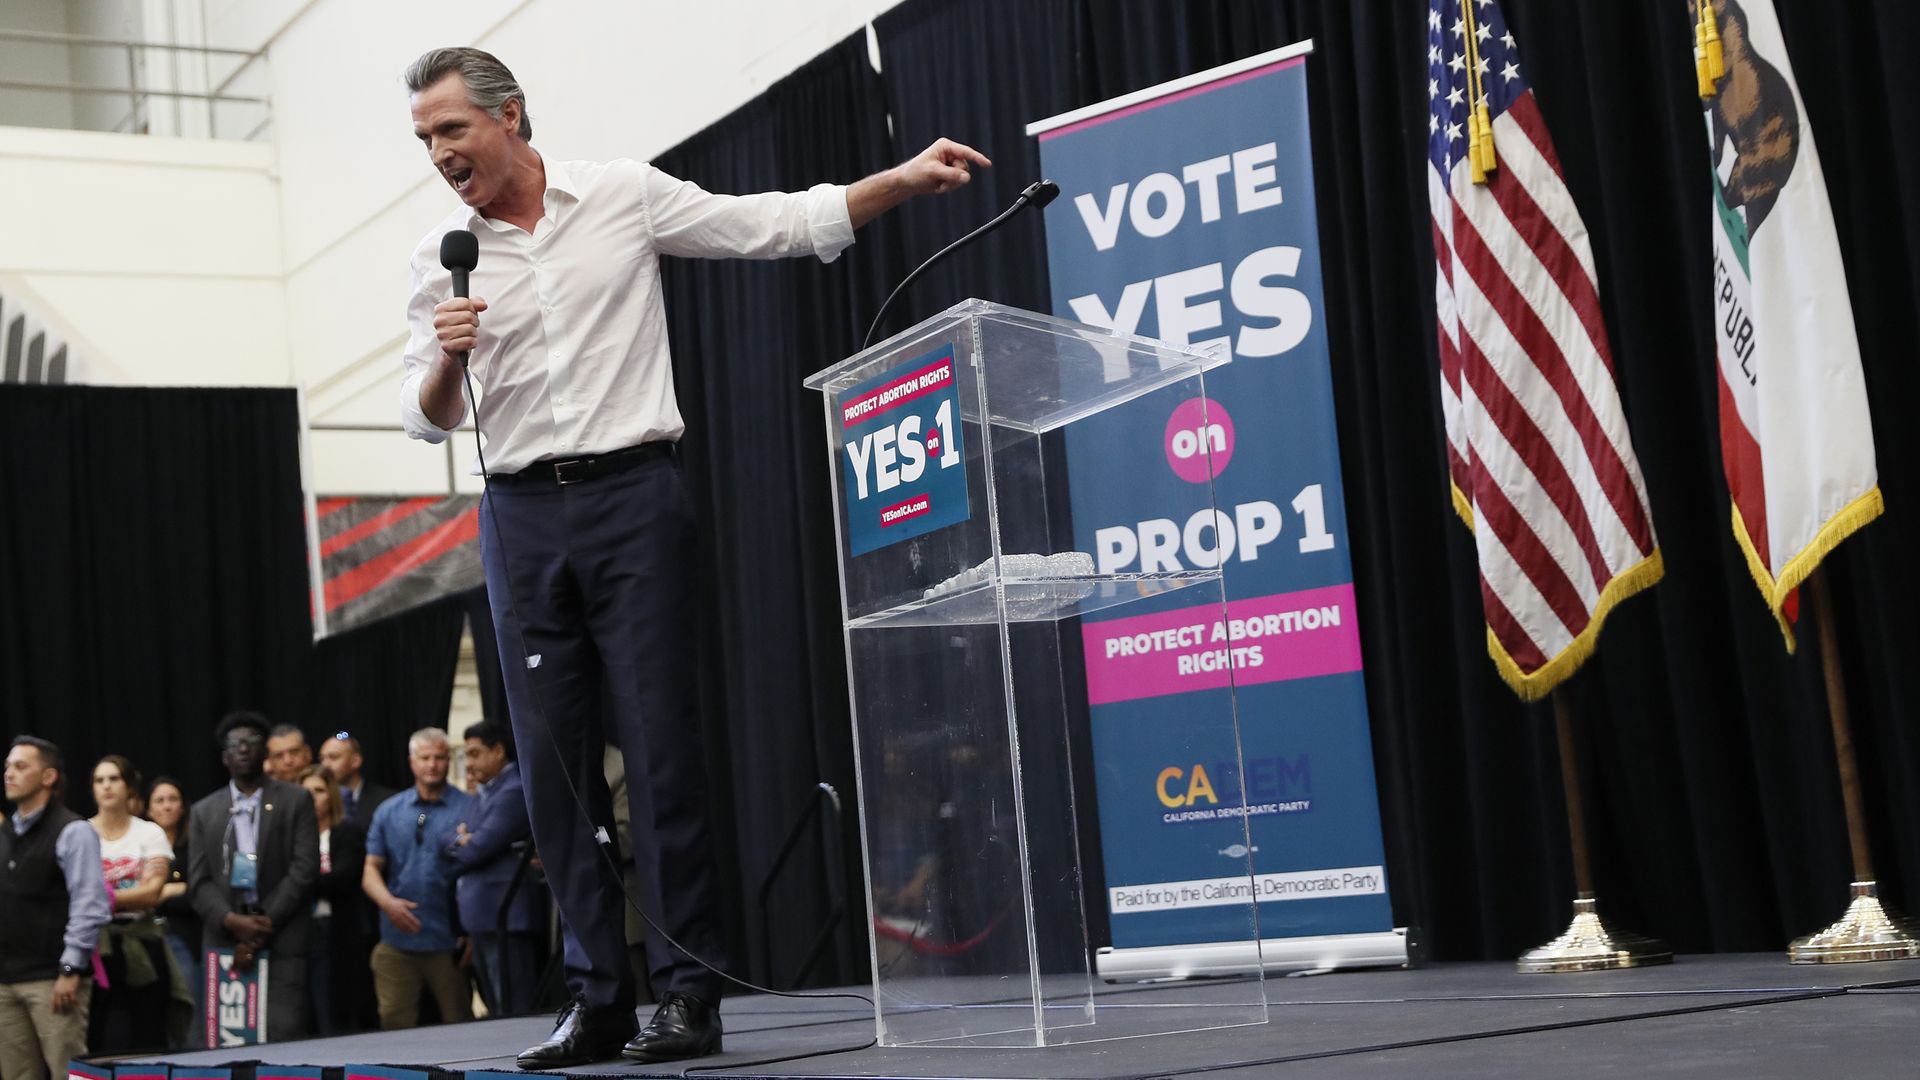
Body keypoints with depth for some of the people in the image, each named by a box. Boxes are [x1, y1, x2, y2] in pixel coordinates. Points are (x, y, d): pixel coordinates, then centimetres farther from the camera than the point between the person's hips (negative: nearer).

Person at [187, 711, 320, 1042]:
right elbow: (199, 880, 9)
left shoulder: (295, 801, 7)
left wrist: (263, 928, -8)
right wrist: (233, 922, -9)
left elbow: (304, 869, -1)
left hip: (281, 941, -2)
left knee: (284, 1036, -11)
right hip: (225, 939, 2)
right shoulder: (204, 812, 15)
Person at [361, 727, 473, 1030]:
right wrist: (387, 902, -10)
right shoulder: (389, 811, 11)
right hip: (398, 942, 3)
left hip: (449, 941, -3)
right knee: (394, 1026, 4)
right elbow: (371, 869, 9)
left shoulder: (469, 808, 1)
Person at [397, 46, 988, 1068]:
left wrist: (904, 178, -7)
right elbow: (424, 418, 9)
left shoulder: (623, 195, 2)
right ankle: (597, 999, 10)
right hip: (520, 515, 3)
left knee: (660, 745, -6)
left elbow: (775, 224, 3)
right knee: (552, 762, 2)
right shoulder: (441, 259, 9)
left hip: (630, 494, -3)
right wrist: (445, 359, -13)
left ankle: (689, 993, -1)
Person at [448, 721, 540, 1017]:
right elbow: (459, 844, 15)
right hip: (482, 917, 10)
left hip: (506, 915, -10)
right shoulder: (483, 796, 20)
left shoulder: (514, 792, -11)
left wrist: (460, 846, 5)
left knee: (514, 1011, -10)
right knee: (497, 1011, 11)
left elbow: (479, 848, -16)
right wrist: (463, 841, -7)